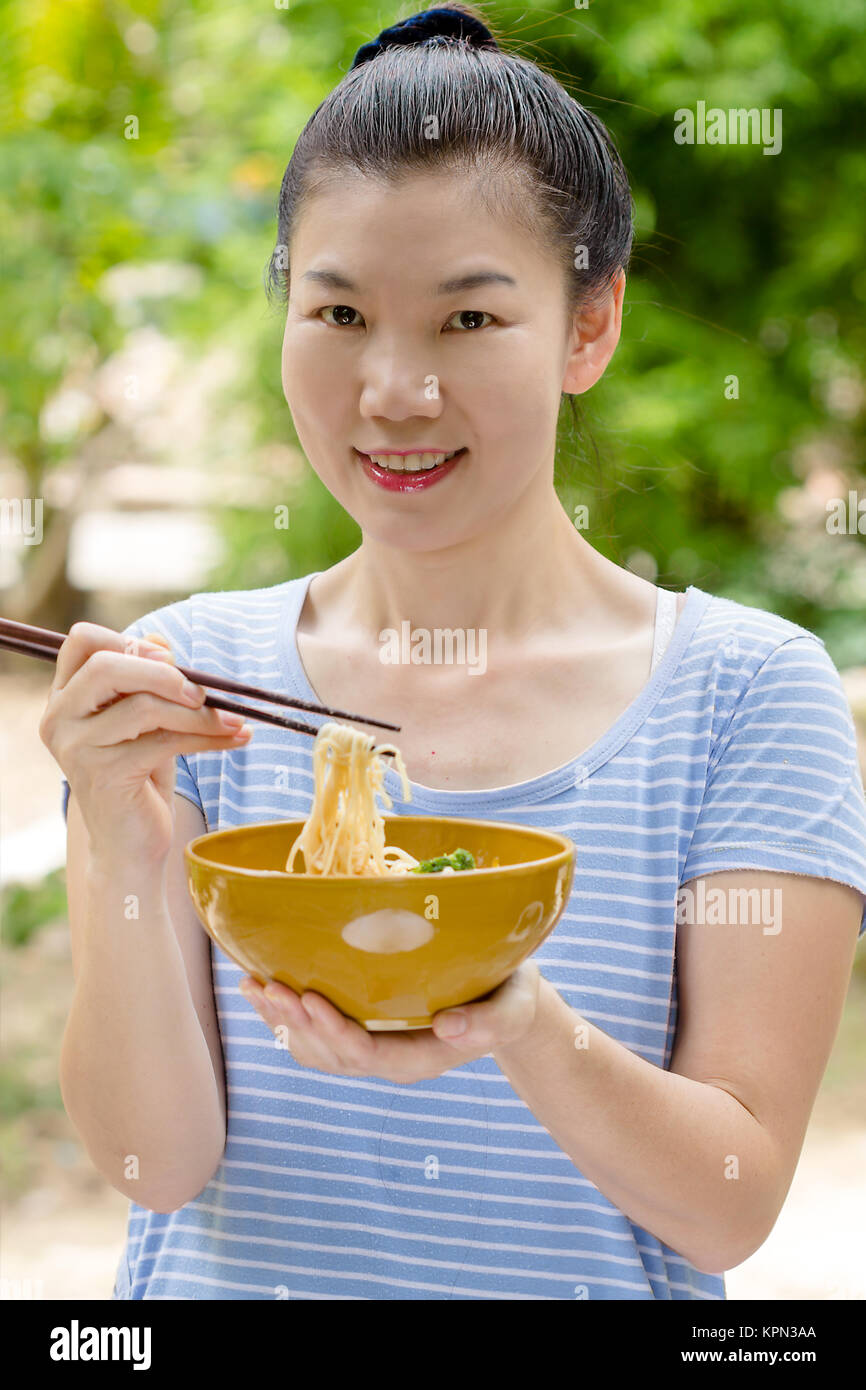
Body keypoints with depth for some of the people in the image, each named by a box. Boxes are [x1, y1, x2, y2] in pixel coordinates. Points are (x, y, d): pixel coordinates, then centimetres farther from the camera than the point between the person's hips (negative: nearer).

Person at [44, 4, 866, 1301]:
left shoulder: (750, 688, -7)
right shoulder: (190, 673, -2)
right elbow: (156, 1161, -6)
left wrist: (523, 1027, -26)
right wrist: (128, 858, -21)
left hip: (586, 1285, -1)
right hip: (224, 1284, 1)